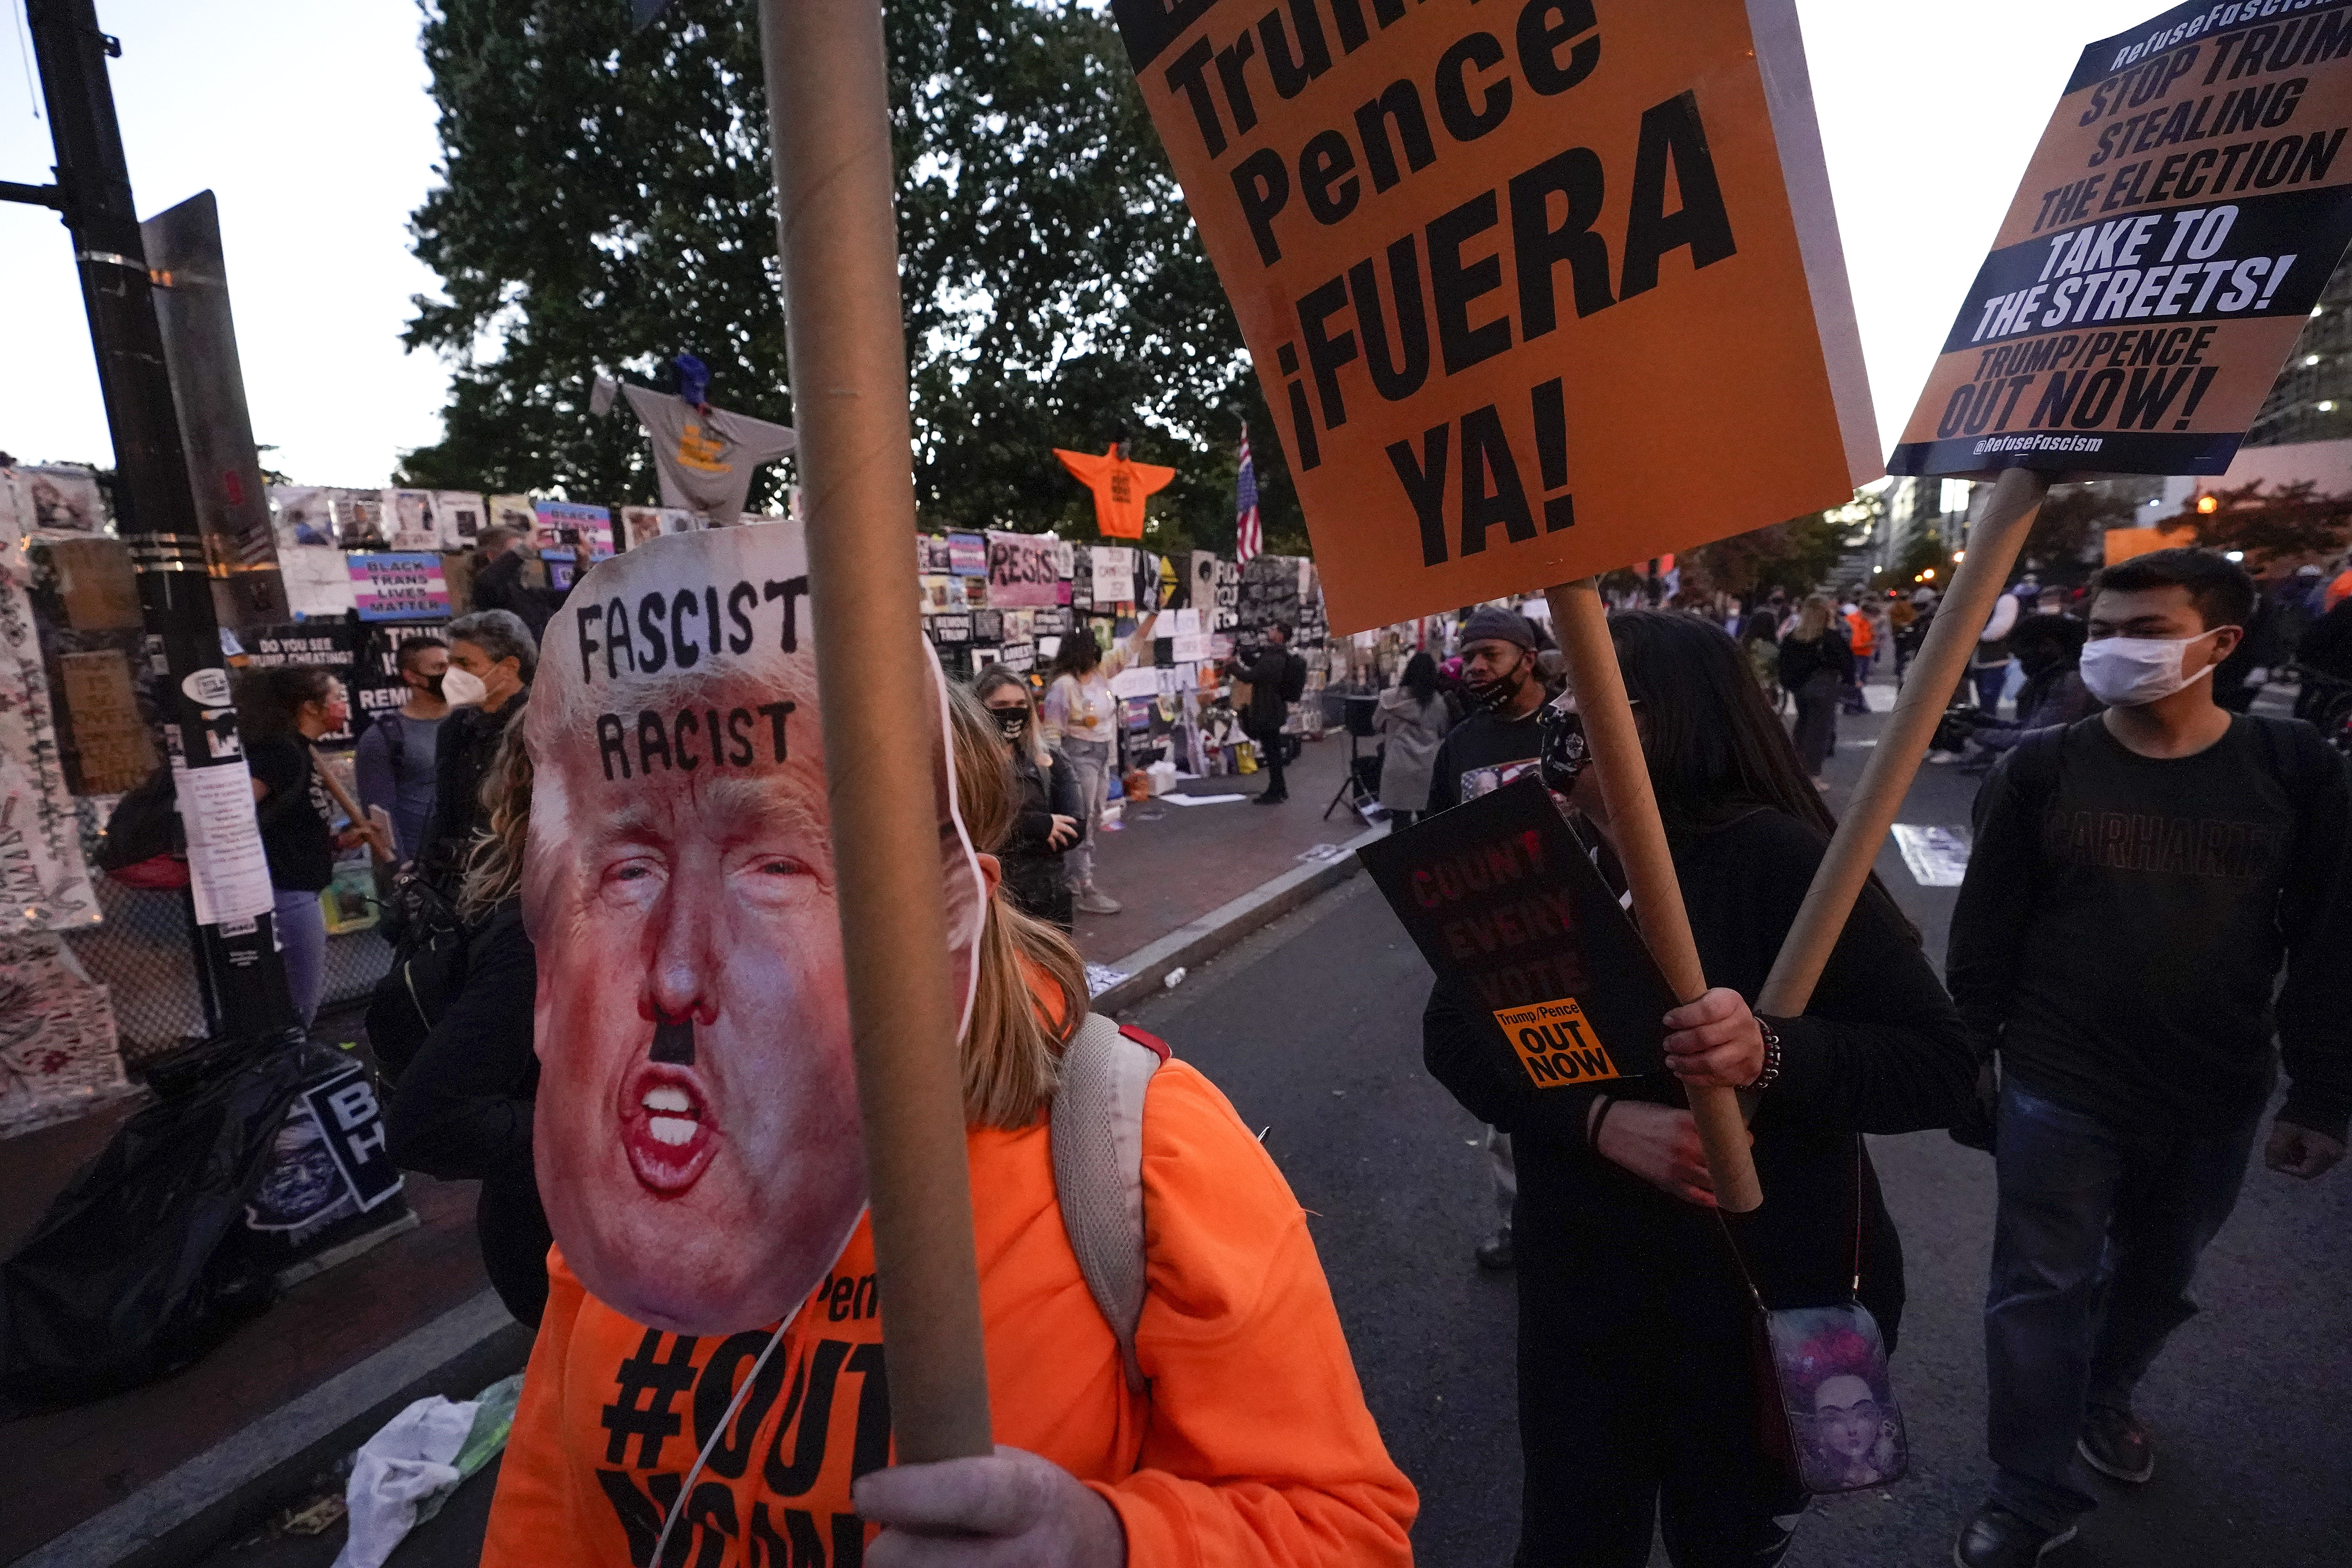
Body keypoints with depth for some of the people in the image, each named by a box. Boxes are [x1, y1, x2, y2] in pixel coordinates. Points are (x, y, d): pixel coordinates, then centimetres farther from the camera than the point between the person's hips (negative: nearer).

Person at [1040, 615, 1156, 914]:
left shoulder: (1101, 671, 5)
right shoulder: (1063, 685, -18)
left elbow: (1130, 647, 10)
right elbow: (1052, 730, -17)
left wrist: (1153, 614, 2)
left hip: (1103, 755, 9)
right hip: (1079, 756, -9)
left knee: (1093, 822, 15)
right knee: (1082, 824, -5)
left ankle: (1071, 881, 27)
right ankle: (1084, 891, 0)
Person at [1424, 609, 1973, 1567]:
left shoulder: (1775, 857, -17)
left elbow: (1939, 1066, -17)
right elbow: (1452, 1031, -10)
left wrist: (1773, 1052, -36)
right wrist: (1602, 1120, -25)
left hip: (1771, 1291, -2)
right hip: (1579, 1285, 3)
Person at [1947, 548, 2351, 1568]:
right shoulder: (2044, 770, -8)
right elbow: (1985, 933, -3)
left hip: (2218, 1099, 3)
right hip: (2059, 1092, -2)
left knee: (2159, 1278, 23)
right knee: (2043, 1291, 6)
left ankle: (2102, 1395, 50)